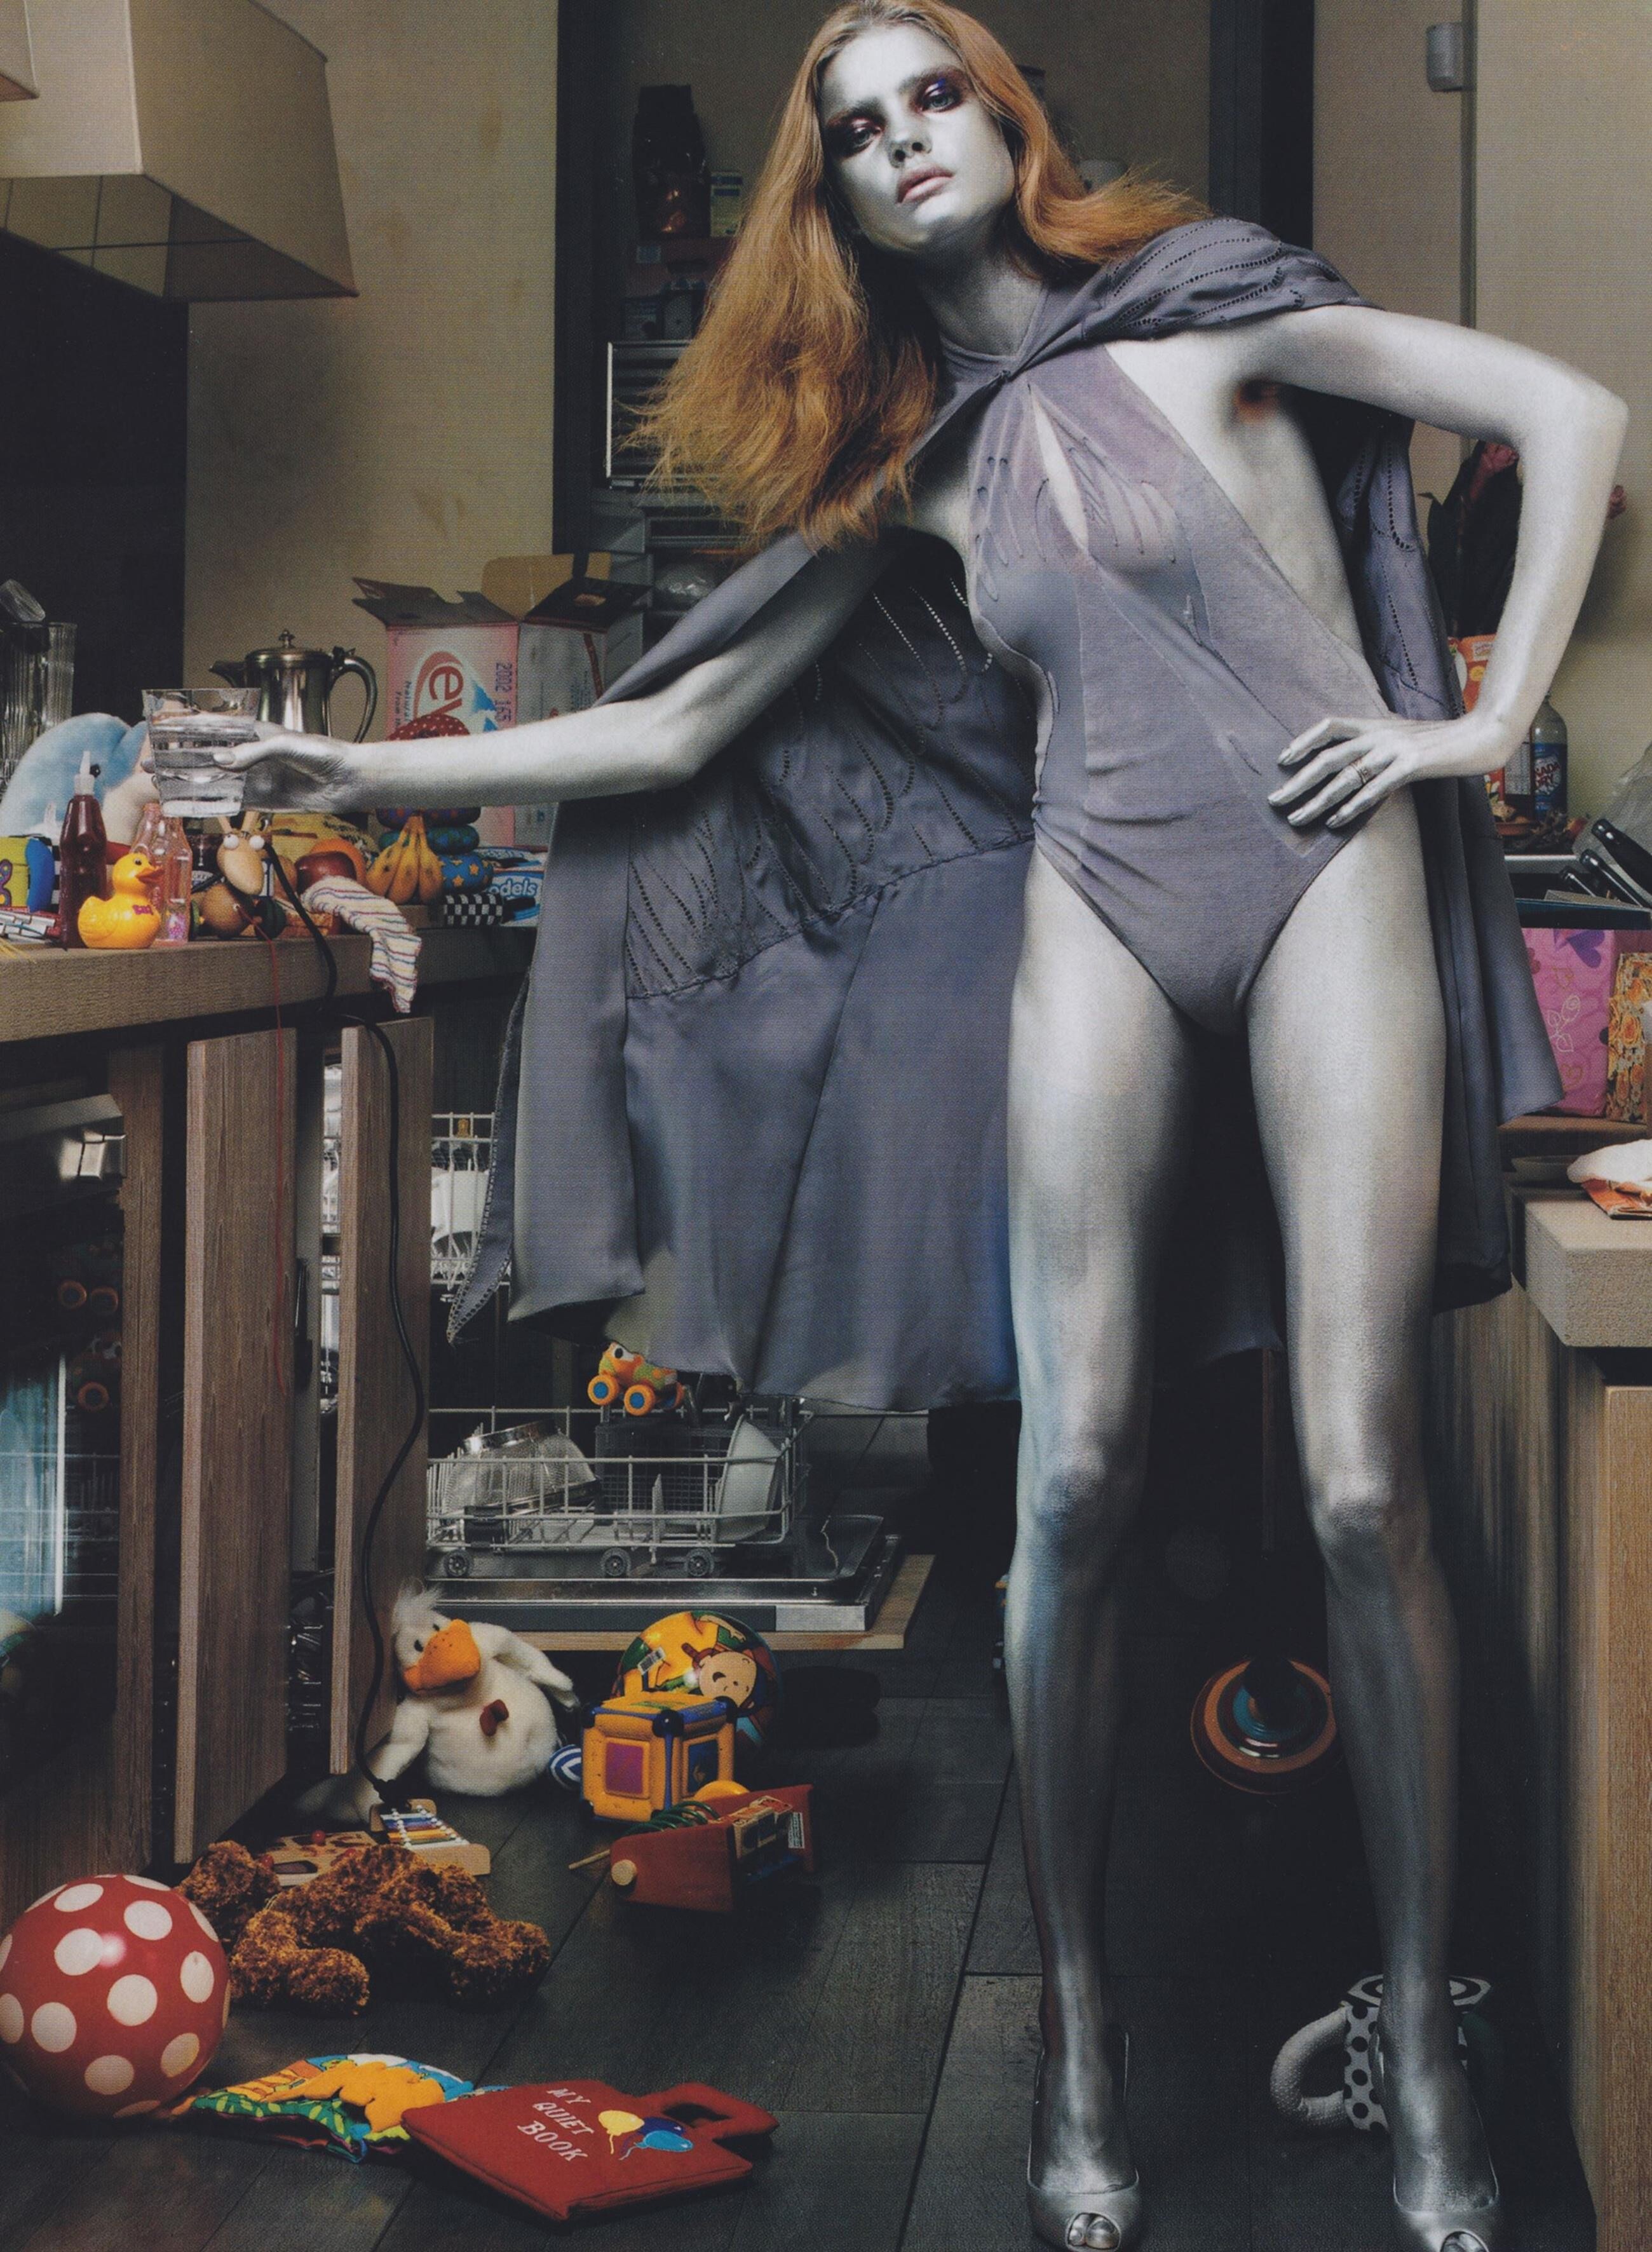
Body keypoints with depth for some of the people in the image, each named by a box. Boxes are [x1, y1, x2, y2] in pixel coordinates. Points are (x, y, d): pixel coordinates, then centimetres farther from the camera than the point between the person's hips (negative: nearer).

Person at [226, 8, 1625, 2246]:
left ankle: (1420, 2027, 3)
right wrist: (375, 767, 8)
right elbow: (676, 728, 13)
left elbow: (1570, 414, 4)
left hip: (1326, 876, -3)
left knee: (1361, 1487, -8)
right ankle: (1077, 2026, 5)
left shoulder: (1202, 305, 6)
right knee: (1076, 1476, -7)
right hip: (1100, 908, 3)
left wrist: (1488, 719, -2)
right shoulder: (913, 472, 15)